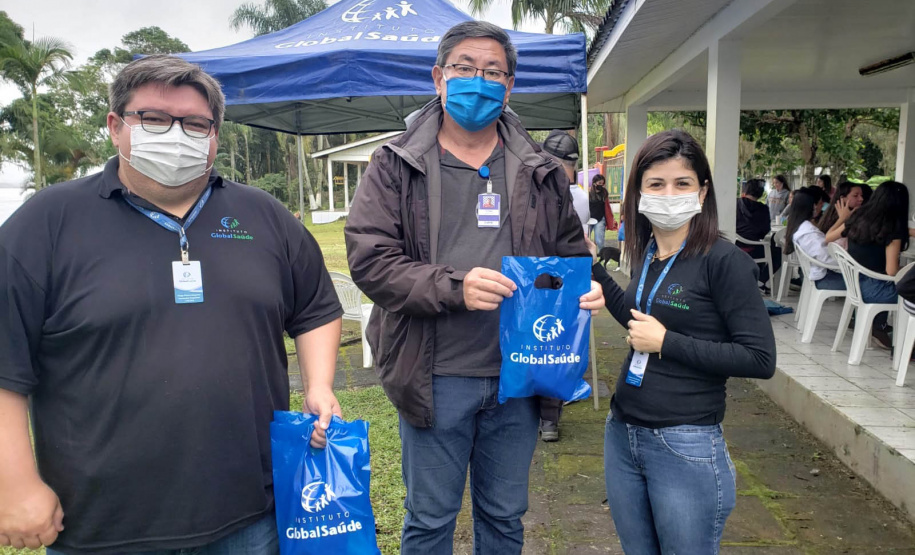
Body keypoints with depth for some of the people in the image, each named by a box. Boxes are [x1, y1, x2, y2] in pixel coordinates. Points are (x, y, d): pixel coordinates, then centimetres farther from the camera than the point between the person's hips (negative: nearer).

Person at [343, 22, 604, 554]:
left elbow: (571, 251, 16)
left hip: (518, 375, 3)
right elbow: (369, 258, -11)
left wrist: (585, 286, -7)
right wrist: (453, 286, -24)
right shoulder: (397, 165, -3)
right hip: (435, 376, -2)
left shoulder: (541, 171, 7)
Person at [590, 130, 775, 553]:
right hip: (621, 435, 6)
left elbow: (760, 359, -16)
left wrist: (666, 342, -17)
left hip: (685, 445, -6)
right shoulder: (647, 253, 4)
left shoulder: (724, 260, -14)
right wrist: (592, 267, 16)